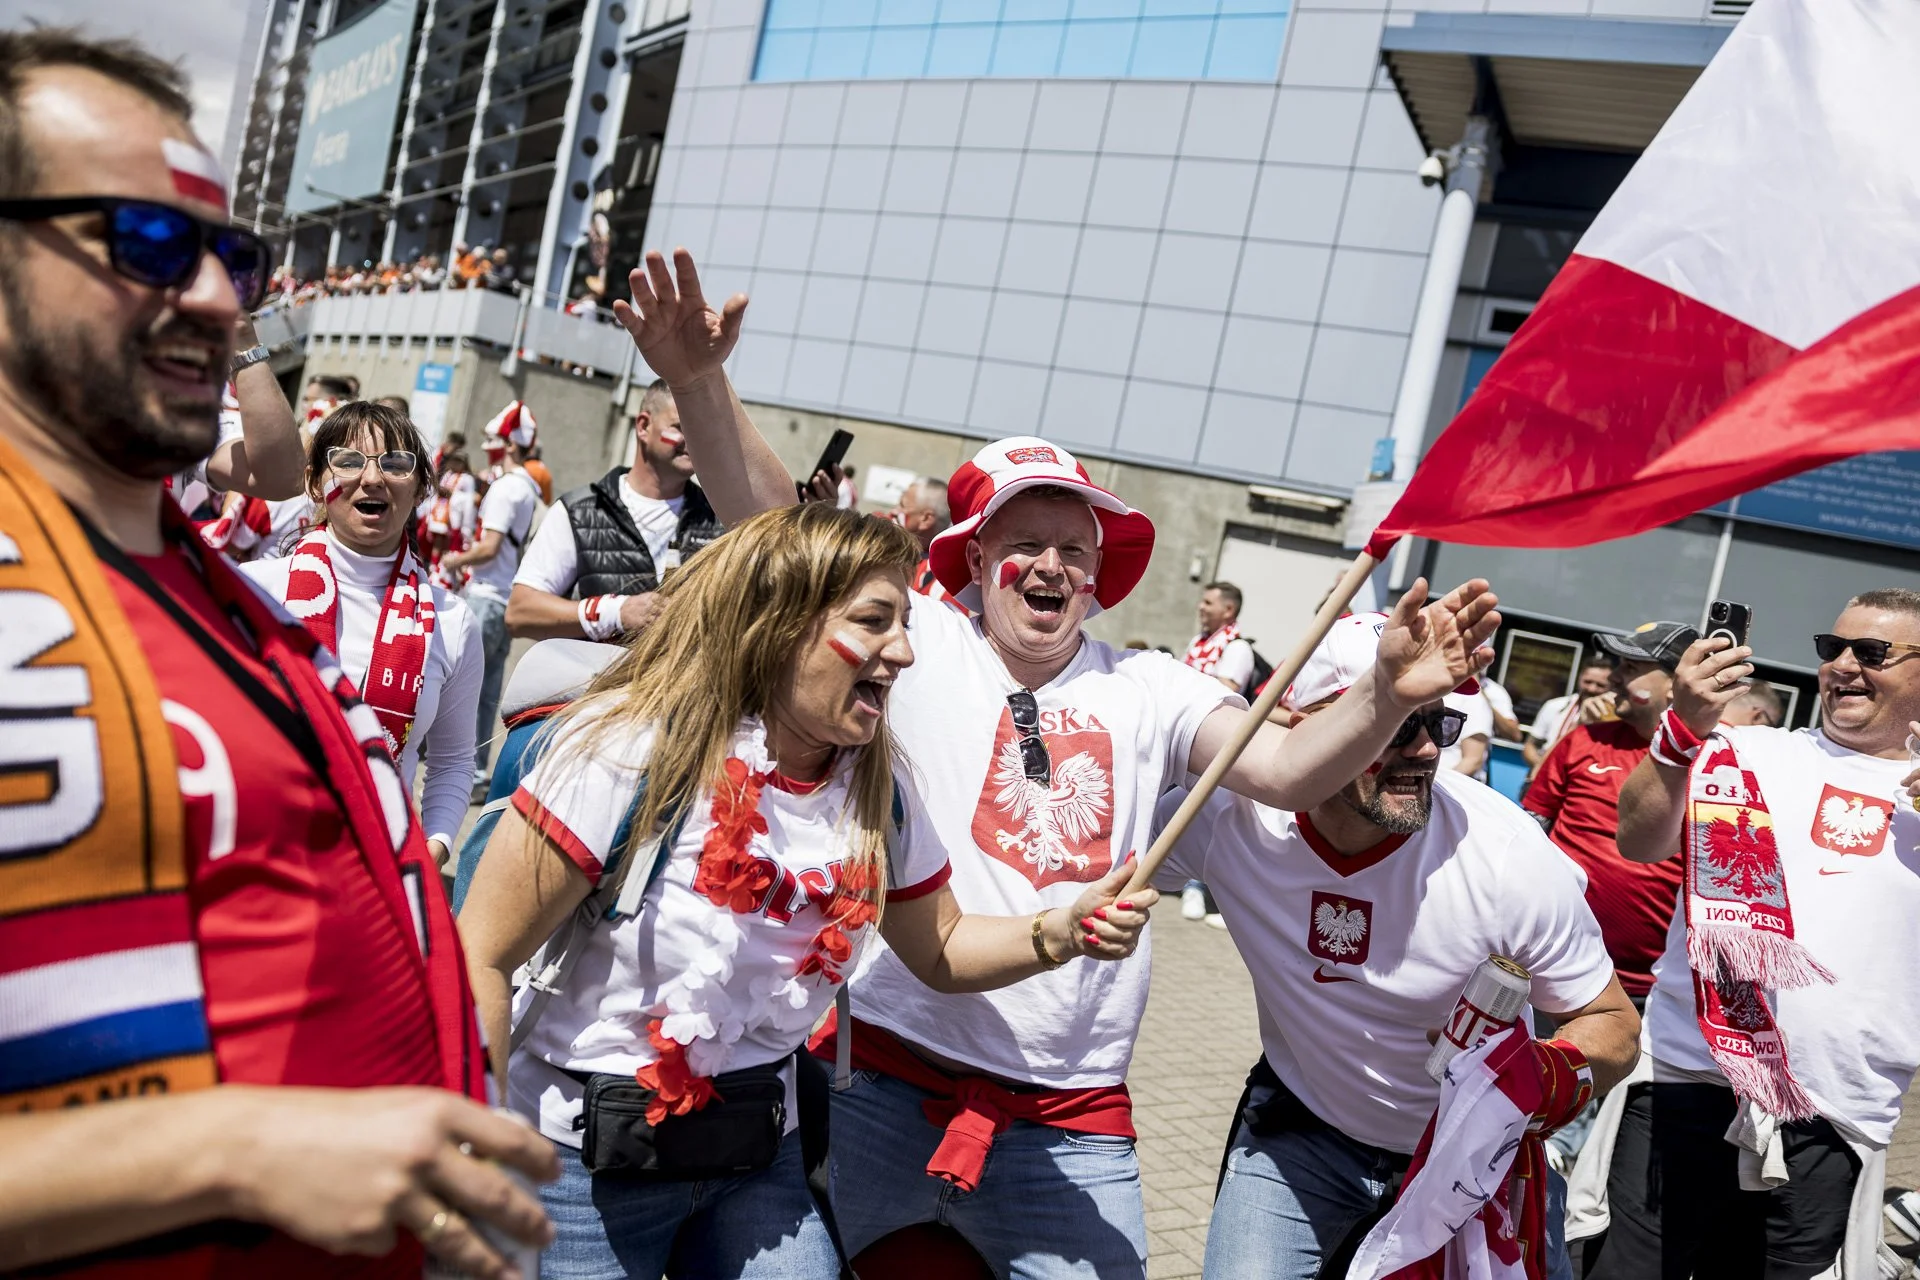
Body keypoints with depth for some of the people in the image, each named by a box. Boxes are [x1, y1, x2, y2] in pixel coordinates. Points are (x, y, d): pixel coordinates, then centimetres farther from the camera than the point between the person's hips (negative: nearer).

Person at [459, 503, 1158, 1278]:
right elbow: (481, 958, -19)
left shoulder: (878, 794, -5)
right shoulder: (635, 750, -22)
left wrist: (1062, 934, -11)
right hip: (585, 1161, -4)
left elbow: (940, 950, 8)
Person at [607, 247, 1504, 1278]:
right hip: (879, 1085, -1)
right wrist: (699, 382, -19)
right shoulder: (920, 648, 0)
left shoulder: (1147, 691, 4)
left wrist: (1387, 696, -26)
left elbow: (1286, 768, -7)